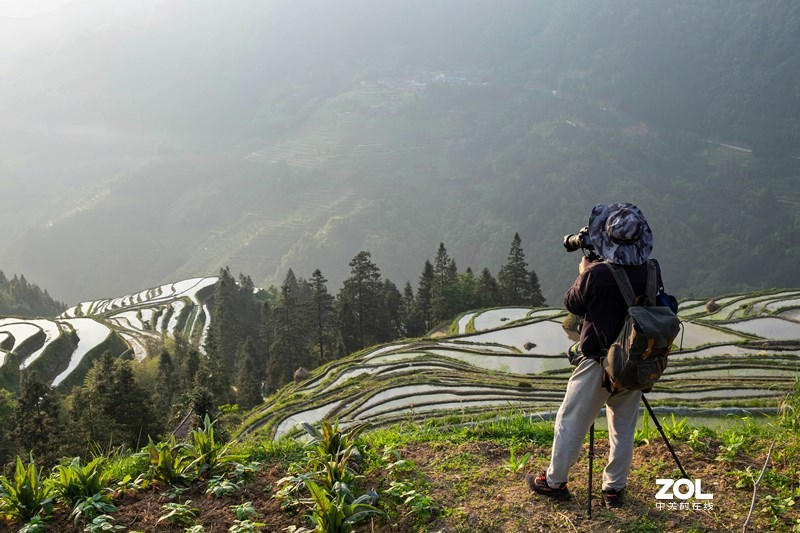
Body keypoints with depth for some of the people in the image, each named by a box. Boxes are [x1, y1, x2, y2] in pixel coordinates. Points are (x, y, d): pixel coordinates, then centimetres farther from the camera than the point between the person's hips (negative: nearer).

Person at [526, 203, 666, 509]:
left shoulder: (596, 274, -22)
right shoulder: (652, 272, -8)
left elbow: (572, 304, -6)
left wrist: (582, 274, 11)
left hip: (597, 363, -4)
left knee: (570, 423, 11)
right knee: (623, 428, 16)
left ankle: (554, 482, 23)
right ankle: (615, 488, 26)